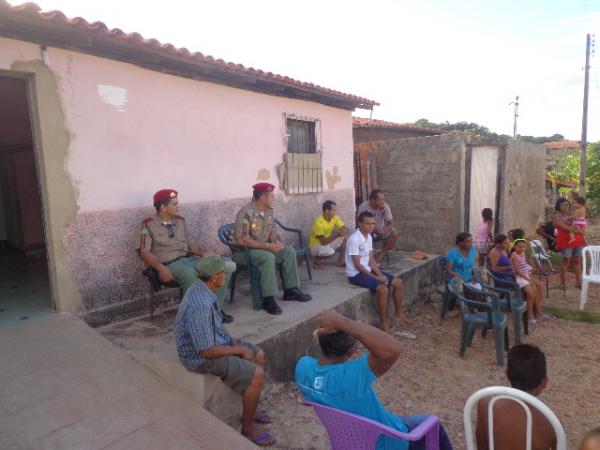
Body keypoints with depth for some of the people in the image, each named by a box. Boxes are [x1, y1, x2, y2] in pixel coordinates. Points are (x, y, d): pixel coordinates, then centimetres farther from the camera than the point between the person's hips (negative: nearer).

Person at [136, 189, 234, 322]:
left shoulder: (180, 221, 16)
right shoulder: (149, 225, -1)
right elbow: (144, 252, -9)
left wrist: (204, 253, -2)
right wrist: (161, 268, -24)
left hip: (189, 259, 6)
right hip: (169, 264, -6)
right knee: (189, 273, -41)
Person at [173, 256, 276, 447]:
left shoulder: (202, 289, -3)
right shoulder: (201, 306, -34)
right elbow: (207, 351, -29)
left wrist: (234, 341, 1)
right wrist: (239, 350, -16)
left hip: (214, 339, 10)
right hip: (202, 357, -9)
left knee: (258, 355, 11)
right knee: (256, 374, -13)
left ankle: (249, 409, 27)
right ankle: (248, 427, 9)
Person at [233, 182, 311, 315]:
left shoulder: (269, 210, 3)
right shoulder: (246, 213, -24)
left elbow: (272, 231, 11)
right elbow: (241, 240, -27)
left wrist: (276, 241, -13)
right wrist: (267, 246, -27)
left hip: (264, 247, 8)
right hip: (244, 250, -8)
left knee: (289, 251, -6)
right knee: (268, 257, -35)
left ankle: (290, 290, 1)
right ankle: (268, 299, -27)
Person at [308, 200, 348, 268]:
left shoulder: (334, 217, -10)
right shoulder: (319, 223, -30)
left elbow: (345, 228, -7)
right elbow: (323, 242, -32)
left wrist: (344, 232, -31)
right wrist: (336, 235, -39)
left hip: (328, 241, 7)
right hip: (316, 245, -7)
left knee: (345, 238, -12)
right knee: (331, 252, -34)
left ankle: (341, 261, 1)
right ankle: (317, 259, -4)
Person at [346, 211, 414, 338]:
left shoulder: (369, 237, 5)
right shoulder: (354, 239, -23)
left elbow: (371, 259, 8)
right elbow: (357, 265, -22)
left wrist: (380, 274, -7)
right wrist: (376, 277, -19)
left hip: (367, 269, 9)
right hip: (356, 274, -9)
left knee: (398, 282, 4)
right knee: (383, 289, -28)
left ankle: (399, 314, 19)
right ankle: (384, 323, -12)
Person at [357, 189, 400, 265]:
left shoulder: (385, 206, -13)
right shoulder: (363, 207, -21)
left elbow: (391, 222, -10)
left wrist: (388, 228, -35)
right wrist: (376, 231, -34)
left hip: (381, 230, 4)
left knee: (396, 233, -22)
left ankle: (380, 256, -17)